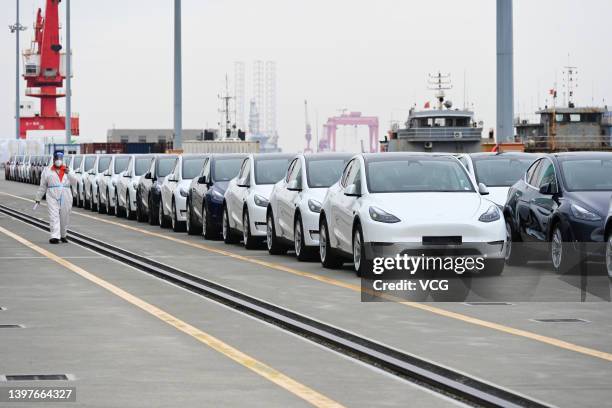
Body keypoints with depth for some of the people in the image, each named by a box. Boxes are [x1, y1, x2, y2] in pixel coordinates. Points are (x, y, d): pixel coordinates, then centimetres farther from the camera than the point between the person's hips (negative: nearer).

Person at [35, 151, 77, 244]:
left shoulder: (67, 169, 13)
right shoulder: (47, 171, 10)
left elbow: (74, 181, 2)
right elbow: (42, 186, 12)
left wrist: (68, 173, -13)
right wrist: (38, 197, 12)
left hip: (66, 197, 2)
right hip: (52, 197, -2)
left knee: (64, 217, 8)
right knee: (54, 217, -13)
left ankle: (63, 235, 26)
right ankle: (55, 236, -21)